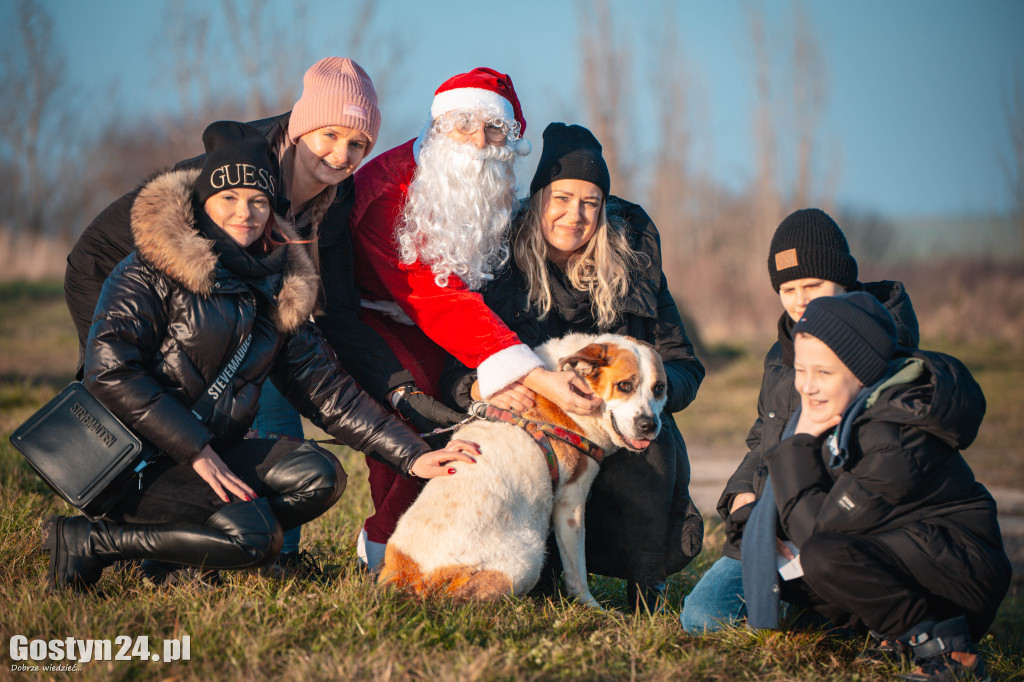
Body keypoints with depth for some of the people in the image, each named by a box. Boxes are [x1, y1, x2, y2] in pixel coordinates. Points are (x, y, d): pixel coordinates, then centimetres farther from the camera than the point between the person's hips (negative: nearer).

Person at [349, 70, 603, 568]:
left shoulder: (495, 196, -1)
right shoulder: (390, 185, -24)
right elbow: (437, 301, -33)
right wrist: (534, 375, -42)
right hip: (370, 319, -6)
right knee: (410, 382, -32)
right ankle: (386, 541, -17)